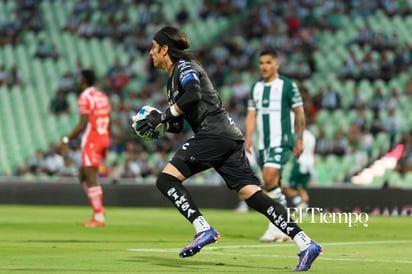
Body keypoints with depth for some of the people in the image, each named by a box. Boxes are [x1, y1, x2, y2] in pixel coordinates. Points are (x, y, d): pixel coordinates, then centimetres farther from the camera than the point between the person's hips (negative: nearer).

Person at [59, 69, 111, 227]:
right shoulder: (102, 96, 14)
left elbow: (83, 124, -18)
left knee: (91, 179, -6)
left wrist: (67, 140, -14)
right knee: (83, 175, 18)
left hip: (91, 141, -8)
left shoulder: (85, 97, -11)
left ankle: (98, 218, -9)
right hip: (104, 139, 8)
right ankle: (98, 208, 6)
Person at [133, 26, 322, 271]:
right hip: (228, 137, 9)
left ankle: (204, 230, -18)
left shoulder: (184, 66, 0)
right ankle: (306, 244, -10)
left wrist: (163, 115, -11)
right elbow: (177, 126, 30)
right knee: (252, 195, -1)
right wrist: (157, 124, 11)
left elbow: (193, 94, -21)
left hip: (215, 132, -9)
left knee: (166, 179, -9)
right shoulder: (173, 80, 28)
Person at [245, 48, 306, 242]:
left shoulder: (287, 86, -3)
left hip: (282, 141, -6)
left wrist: (299, 139, -2)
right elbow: (251, 114, 11)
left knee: (269, 178, -23)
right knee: (274, 184, 8)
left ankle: (277, 225, -16)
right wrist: (249, 136, -4)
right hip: (263, 143, 6)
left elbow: (299, 113, 0)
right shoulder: (256, 88, 13)